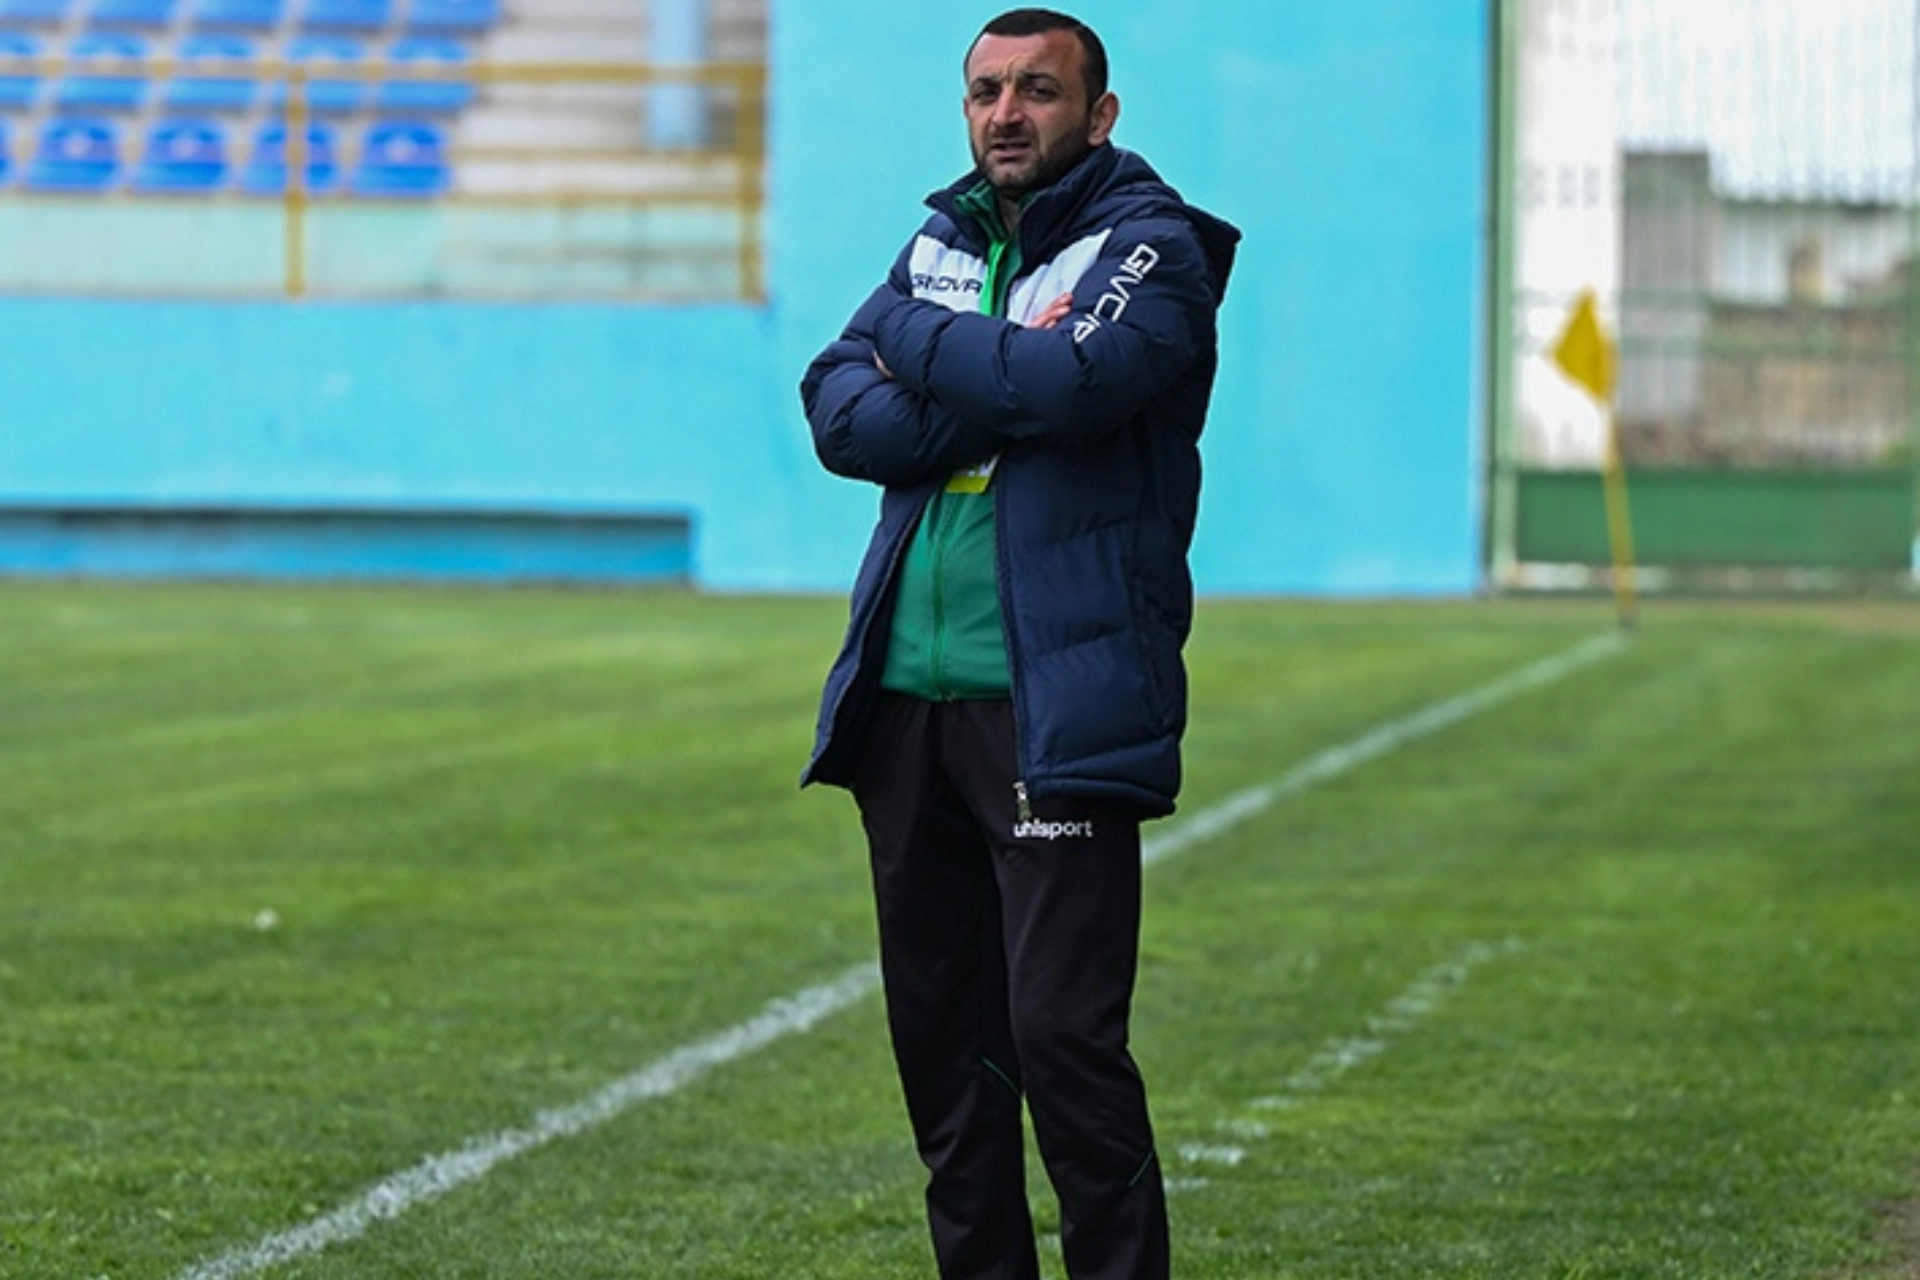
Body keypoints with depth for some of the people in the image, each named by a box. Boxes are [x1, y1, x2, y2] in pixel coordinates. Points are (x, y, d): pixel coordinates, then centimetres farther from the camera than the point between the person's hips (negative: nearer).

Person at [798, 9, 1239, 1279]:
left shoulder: (1153, 246, -2)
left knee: (1063, 1035, -12)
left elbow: (1075, 377, -21)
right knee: (941, 1039, 10)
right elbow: (840, 410, 3)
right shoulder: (943, 244, 16)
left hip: (1060, 711, -6)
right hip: (905, 697, 6)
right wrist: (996, 392, -12)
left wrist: (917, 342, -5)